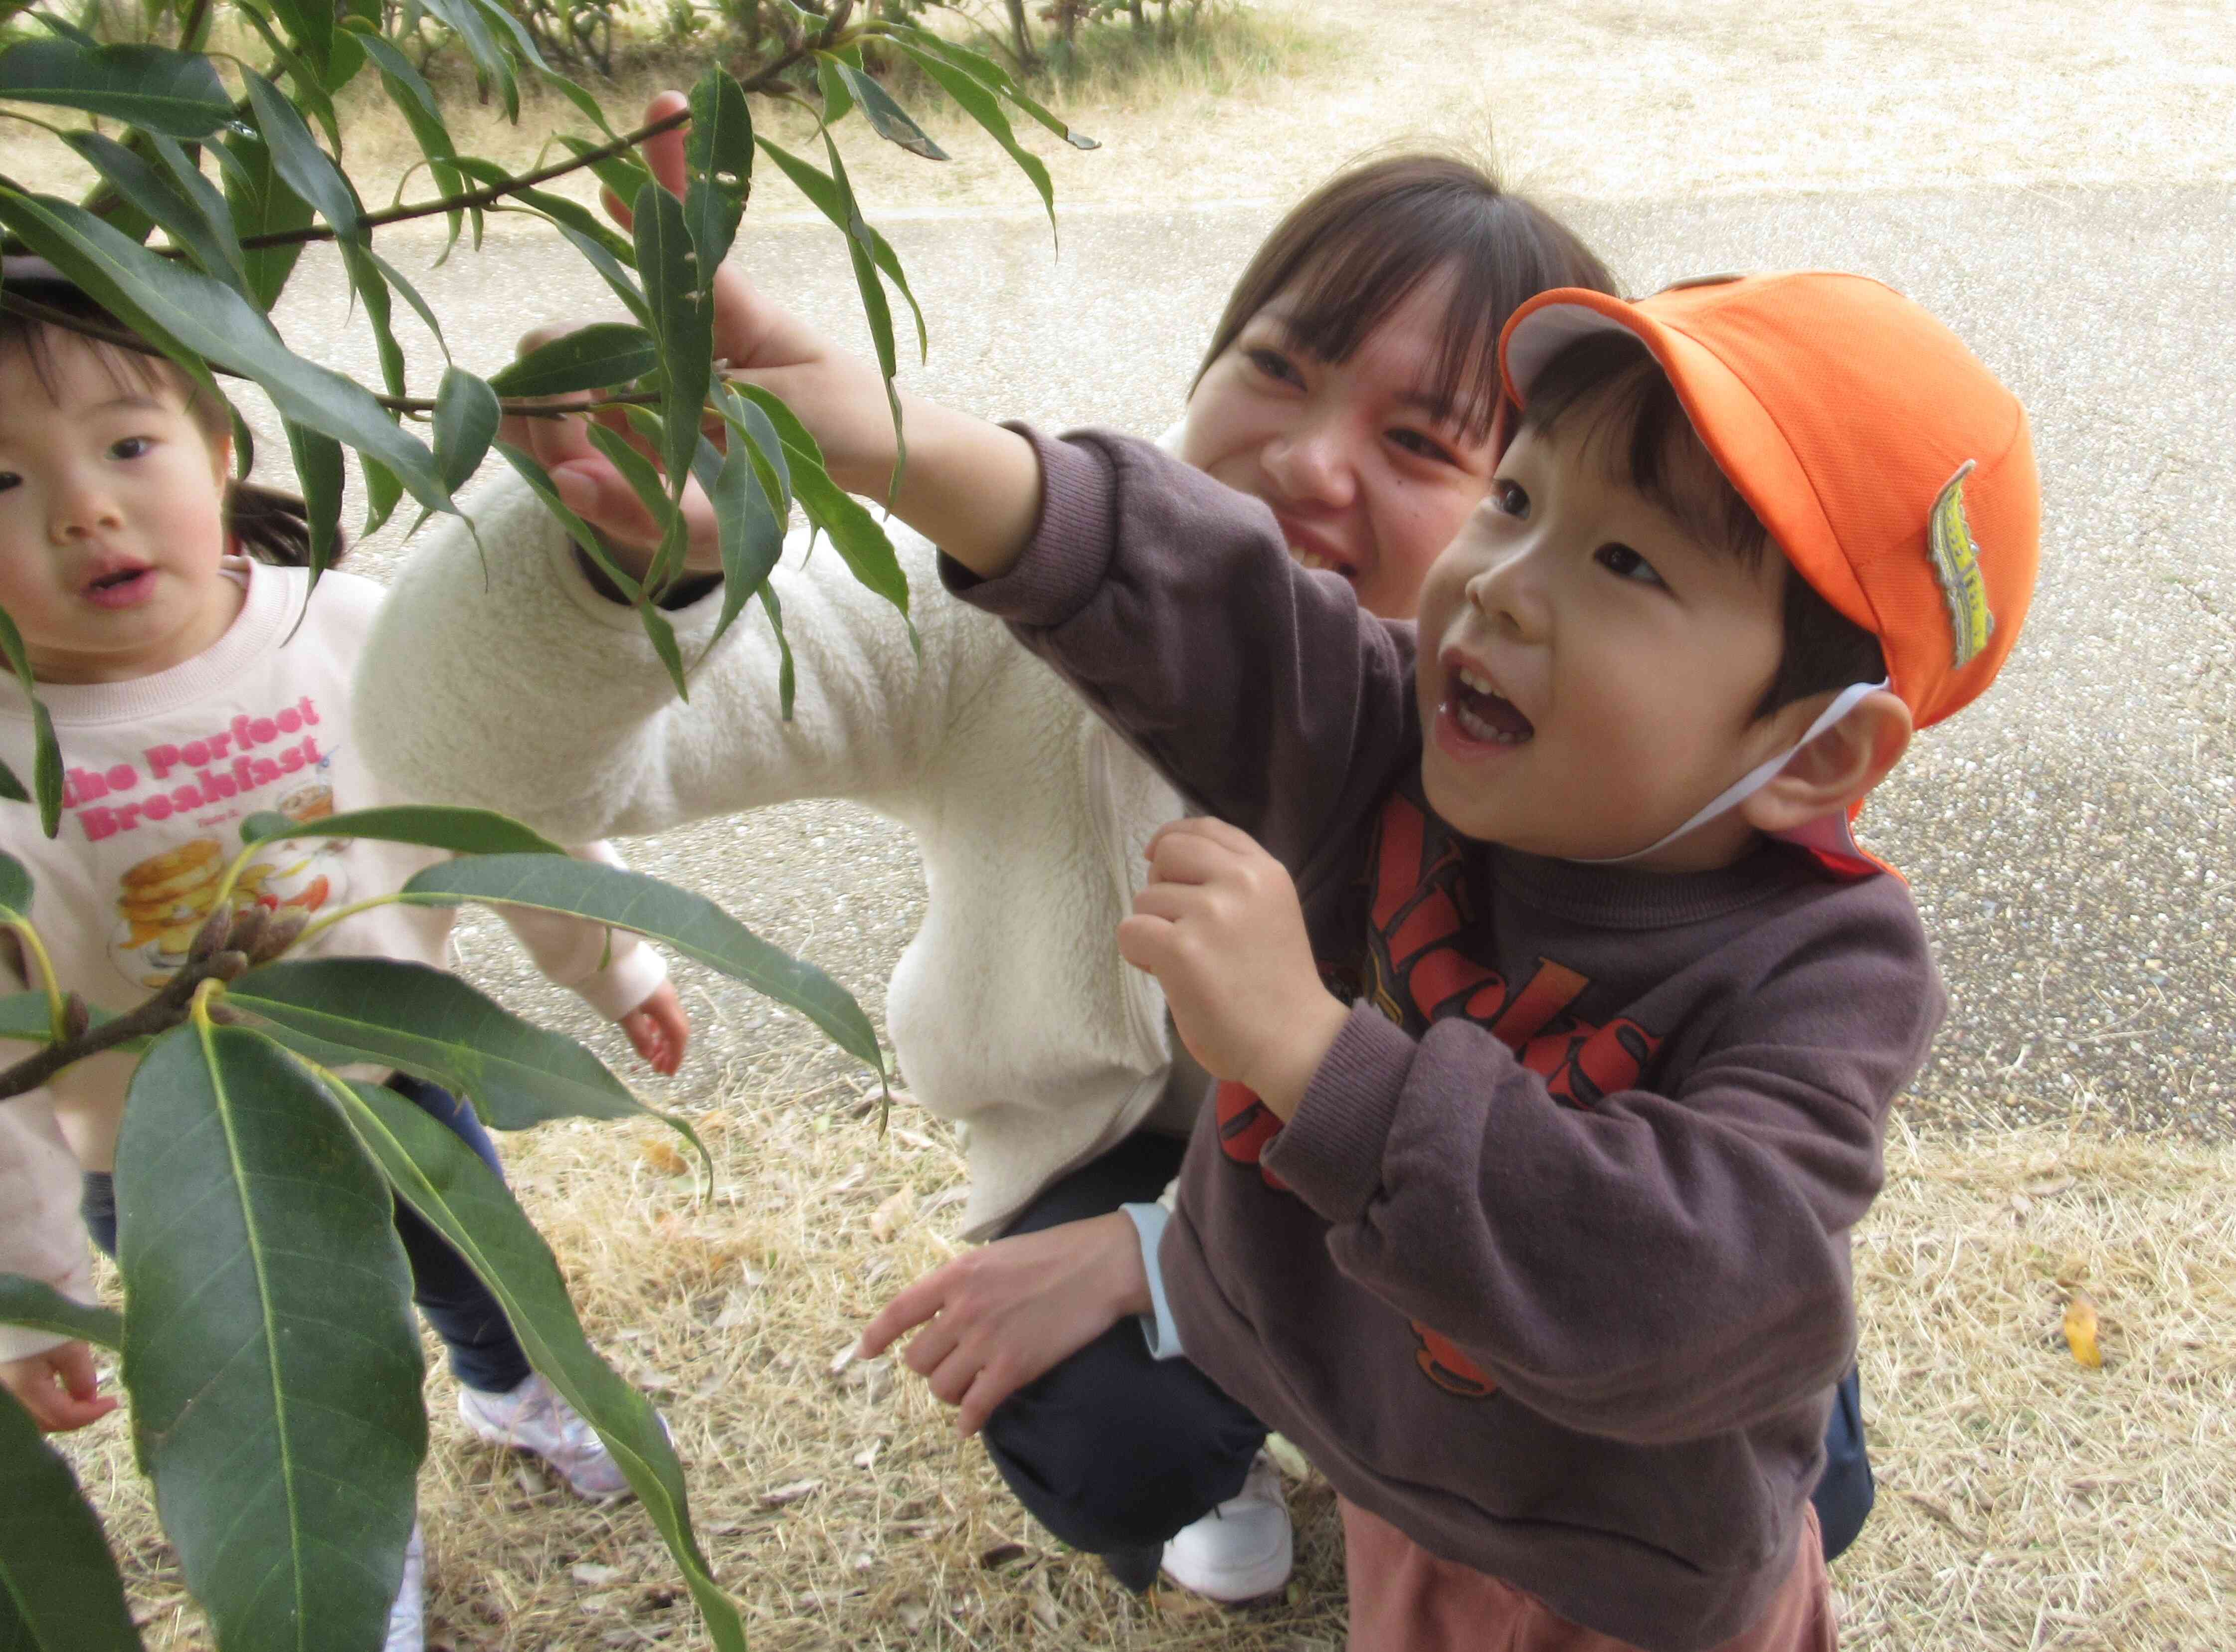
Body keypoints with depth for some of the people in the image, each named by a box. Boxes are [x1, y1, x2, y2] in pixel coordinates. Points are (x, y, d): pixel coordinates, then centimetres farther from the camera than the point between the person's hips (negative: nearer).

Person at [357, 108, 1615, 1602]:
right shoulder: (1013, 610, -30)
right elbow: (479, 756, -37)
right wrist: (623, 555, -59)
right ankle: (1199, 1461, 14)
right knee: (1116, 1445, -27)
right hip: (1130, 1147, 0)